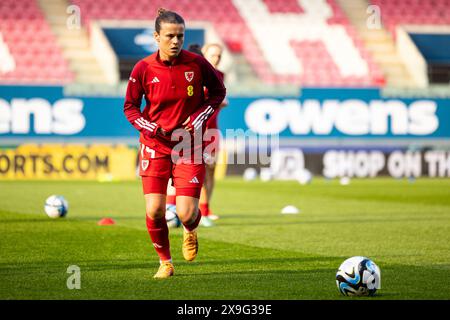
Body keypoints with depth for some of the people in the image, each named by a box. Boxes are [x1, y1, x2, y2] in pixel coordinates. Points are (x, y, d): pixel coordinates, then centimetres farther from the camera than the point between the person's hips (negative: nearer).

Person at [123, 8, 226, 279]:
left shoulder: (196, 63, -7)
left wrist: (199, 118, -6)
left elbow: (219, 91, 8)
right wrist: (151, 128, -12)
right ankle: (165, 262, 19)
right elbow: (130, 107, 5)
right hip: (155, 147, 1)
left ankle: (191, 232, 30)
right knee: (154, 211, -7)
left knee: (186, 214, -10)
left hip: (189, 147, -1)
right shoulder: (143, 69, -7)